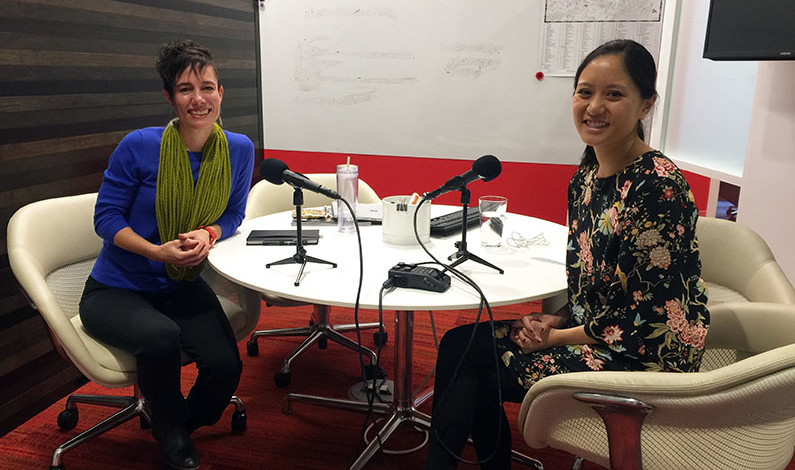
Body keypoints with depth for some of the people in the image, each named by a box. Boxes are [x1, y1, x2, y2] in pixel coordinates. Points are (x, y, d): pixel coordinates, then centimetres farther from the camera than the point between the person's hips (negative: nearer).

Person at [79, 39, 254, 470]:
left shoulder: (239, 150, -6)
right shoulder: (139, 146, -16)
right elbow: (106, 215, -9)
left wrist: (208, 234, -18)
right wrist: (158, 251, -25)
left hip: (183, 288, 3)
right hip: (115, 290, -3)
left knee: (226, 367, -19)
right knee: (161, 337, -34)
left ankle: (183, 424, 19)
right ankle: (169, 429, 1)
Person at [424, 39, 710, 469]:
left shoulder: (658, 188, -22)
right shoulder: (589, 170, 3)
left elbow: (648, 319, -20)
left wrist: (556, 337, -13)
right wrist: (554, 318, -4)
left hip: (643, 356, -8)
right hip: (589, 329, 8)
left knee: (470, 357, -11)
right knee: (459, 343, -2)